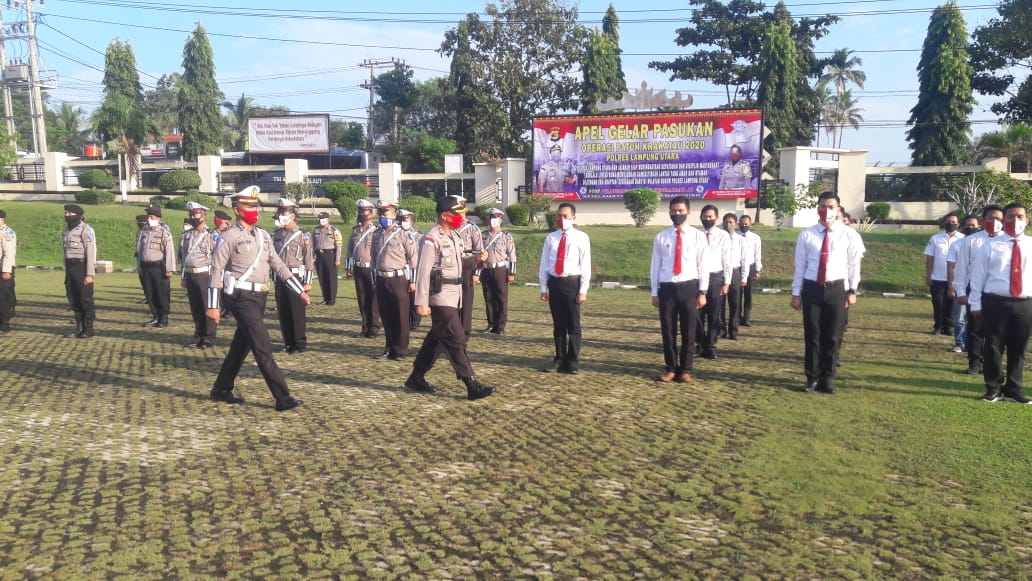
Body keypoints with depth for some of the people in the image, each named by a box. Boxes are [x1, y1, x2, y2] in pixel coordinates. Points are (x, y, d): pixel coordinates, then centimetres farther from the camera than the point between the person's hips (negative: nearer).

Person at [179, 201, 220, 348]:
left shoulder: (212, 234, -7)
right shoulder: (186, 235, 12)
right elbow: (182, 257, 18)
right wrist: (184, 278, 16)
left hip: (205, 275, -6)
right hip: (190, 275, 6)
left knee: (208, 308, 0)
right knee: (195, 309, 11)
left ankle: (208, 338, 8)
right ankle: (198, 337, 21)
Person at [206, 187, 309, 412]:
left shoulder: (264, 236, 13)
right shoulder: (229, 237, -8)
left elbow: (278, 266, 13)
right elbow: (216, 271, -9)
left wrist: (300, 291, 7)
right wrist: (213, 306, -13)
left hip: (259, 298, 7)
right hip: (241, 298, -7)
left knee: (241, 345, 16)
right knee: (263, 346, -10)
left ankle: (221, 389, 31)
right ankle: (282, 397, -8)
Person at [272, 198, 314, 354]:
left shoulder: (303, 235, -6)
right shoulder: (277, 234, 10)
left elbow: (309, 259, -7)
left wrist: (308, 282, -11)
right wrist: (275, 278, 13)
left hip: (296, 276, -5)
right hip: (280, 277, 6)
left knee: (297, 311, -4)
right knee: (283, 312, 8)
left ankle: (300, 343, 4)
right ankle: (289, 342, 18)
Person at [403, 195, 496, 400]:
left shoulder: (454, 236, 13)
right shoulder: (431, 239, -15)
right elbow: (423, 272, -18)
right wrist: (422, 303, -20)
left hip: (453, 296, 10)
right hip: (441, 297, -9)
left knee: (436, 338, 16)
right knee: (456, 341, -6)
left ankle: (416, 378, 28)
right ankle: (472, 385, -3)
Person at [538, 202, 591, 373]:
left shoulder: (581, 238, -2)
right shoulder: (551, 237, 6)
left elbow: (585, 265, -4)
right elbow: (544, 264, 9)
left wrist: (583, 290, -9)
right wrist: (543, 287, 5)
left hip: (572, 283, -3)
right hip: (554, 283, 3)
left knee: (573, 324, 3)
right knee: (558, 324, 10)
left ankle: (573, 361, 13)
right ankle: (559, 359, 19)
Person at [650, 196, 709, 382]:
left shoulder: (698, 236, 2)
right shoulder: (661, 237, 5)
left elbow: (703, 266, 1)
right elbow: (655, 266, 7)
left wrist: (702, 292, -4)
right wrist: (655, 292, 4)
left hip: (689, 287, -1)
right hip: (667, 288, 1)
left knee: (688, 332, 6)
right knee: (668, 331, 6)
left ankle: (685, 370, 18)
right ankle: (670, 368, 19)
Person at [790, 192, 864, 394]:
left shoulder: (849, 235, -1)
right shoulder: (806, 235, 1)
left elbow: (854, 265, 3)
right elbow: (800, 266, 3)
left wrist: (852, 290, -1)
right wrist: (796, 293, 2)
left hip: (837, 289, 0)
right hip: (812, 288, 1)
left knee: (833, 337, 7)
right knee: (812, 336, 7)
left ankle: (827, 379, 20)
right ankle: (812, 378, 18)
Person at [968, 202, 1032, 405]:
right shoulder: (991, 245, 0)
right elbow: (978, 274, 1)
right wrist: (976, 303, -2)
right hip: (995, 303, -2)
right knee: (993, 347, 5)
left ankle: (1014, 390, 23)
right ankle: (993, 389, 20)